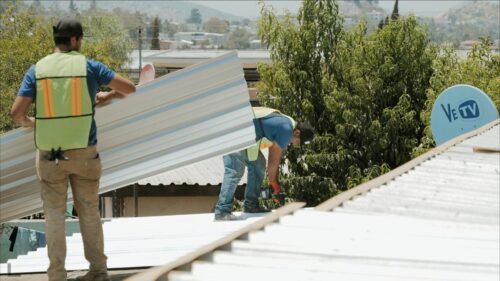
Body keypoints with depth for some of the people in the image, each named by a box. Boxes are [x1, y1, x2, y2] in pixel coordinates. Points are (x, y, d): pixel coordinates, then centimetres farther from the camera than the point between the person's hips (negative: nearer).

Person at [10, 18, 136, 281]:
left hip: (50, 153, 0)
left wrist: (27, 122, 16)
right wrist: (108, 95, 24)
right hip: (84, 152, 0)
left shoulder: (37, 70, -3)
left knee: (54, 216, 7)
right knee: (89, 212, 15)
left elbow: (16, 112, -9)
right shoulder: (89, 66, -4)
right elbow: (130, 88, 2)